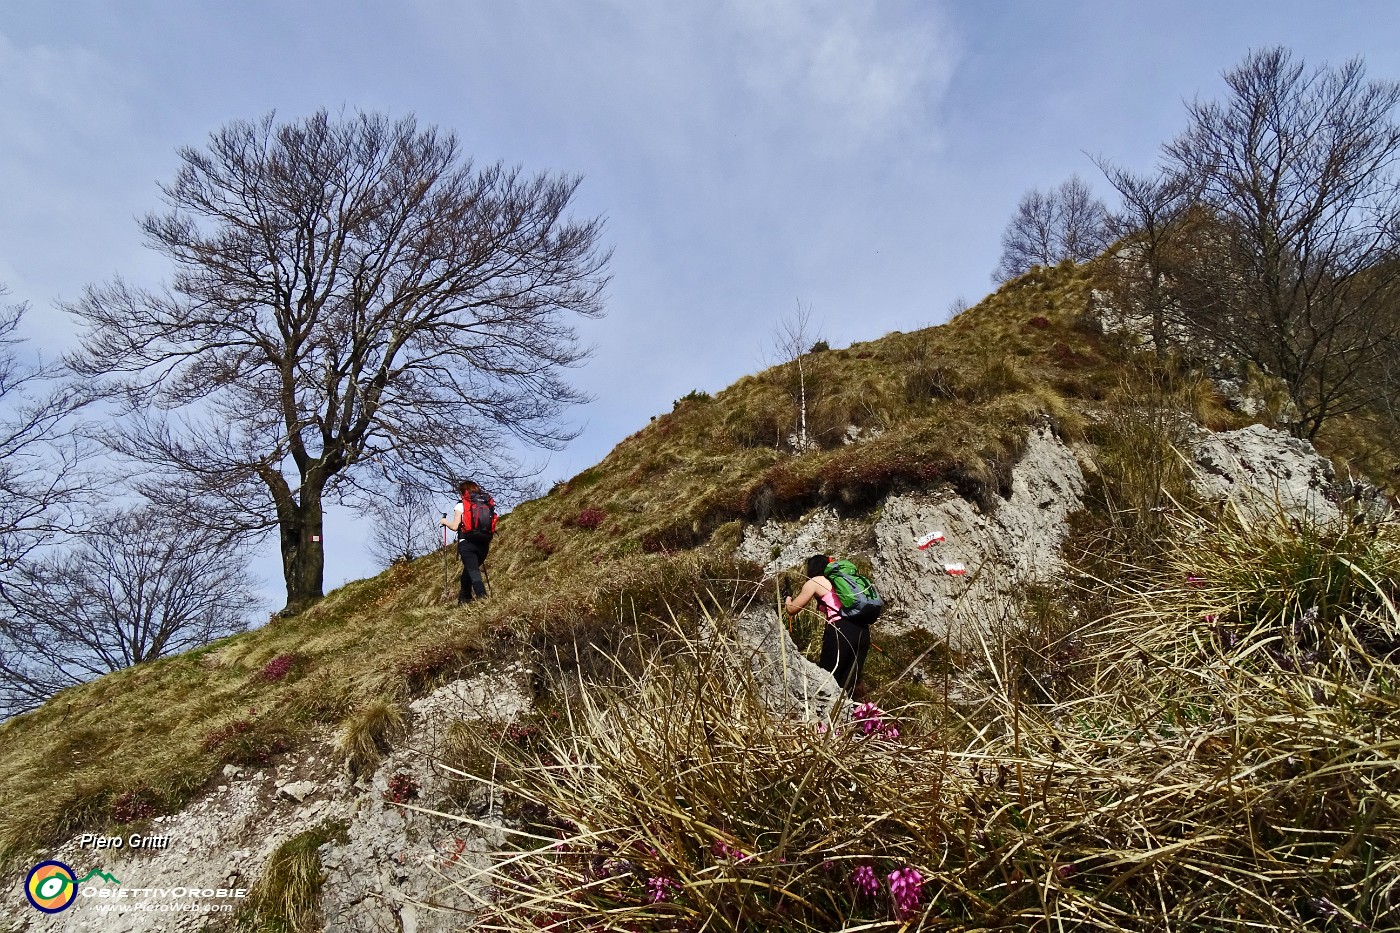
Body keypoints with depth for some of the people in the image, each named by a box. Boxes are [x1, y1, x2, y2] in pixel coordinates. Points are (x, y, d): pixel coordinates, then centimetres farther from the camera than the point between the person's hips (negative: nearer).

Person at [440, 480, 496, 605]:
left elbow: (454, 527, -4)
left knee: (473, 572, -7)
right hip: (484, 544, 5)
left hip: (467, 544, -5)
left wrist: (445, 522, 15)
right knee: (468, 570, 23)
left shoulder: (461, 505, 0)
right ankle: (464, 597, 29)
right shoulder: (488, 504, 11)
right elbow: (492, 527, 9)